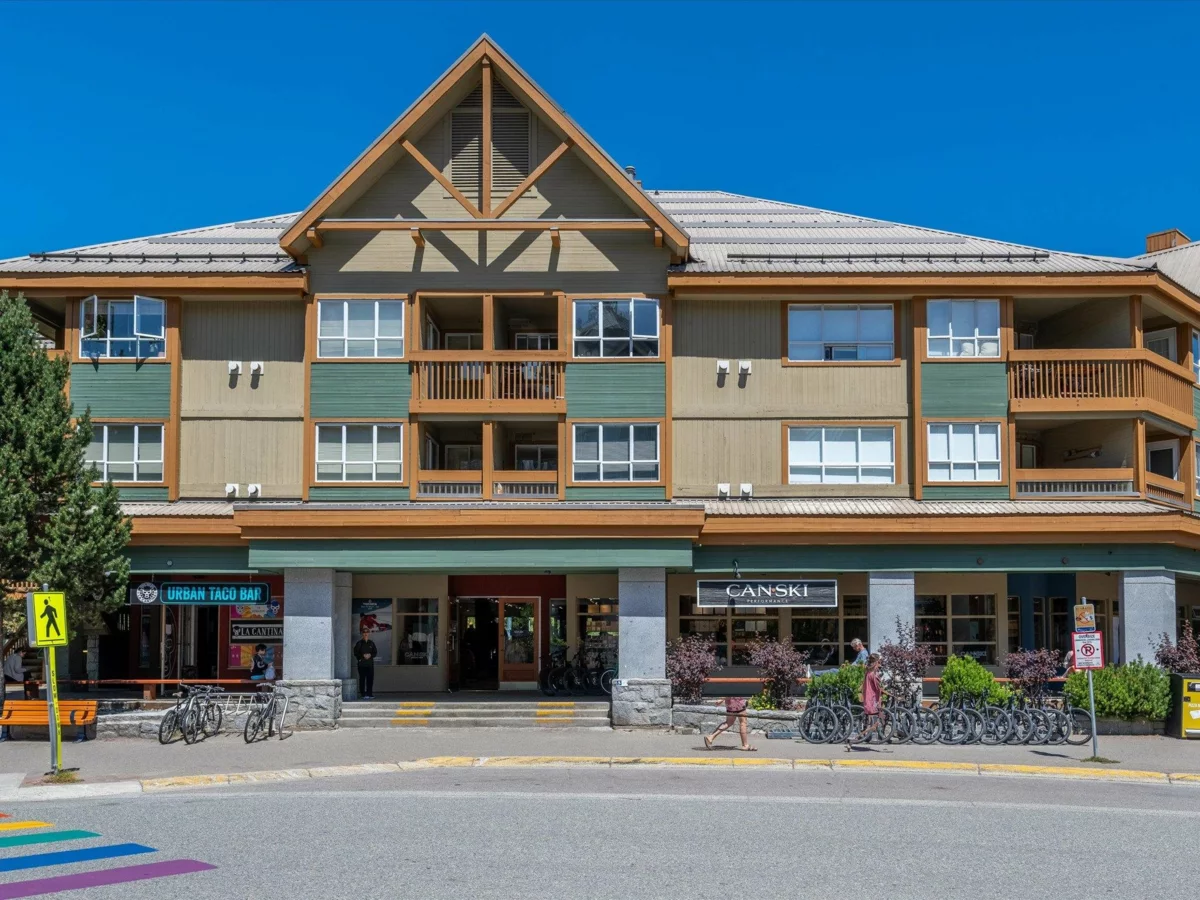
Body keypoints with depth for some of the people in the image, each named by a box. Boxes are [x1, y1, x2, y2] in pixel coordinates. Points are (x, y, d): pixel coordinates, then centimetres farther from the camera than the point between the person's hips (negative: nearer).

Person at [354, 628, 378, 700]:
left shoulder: (371, 643, 11)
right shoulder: (359, 643, 2)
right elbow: (356, 653, -1)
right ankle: (363, 694, 0)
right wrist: (363, 655, -15)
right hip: (362, 663, -3)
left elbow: (375, 652, 11)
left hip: (370, 663, 3)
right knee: (362, 679, -4)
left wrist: (370, 655, -9)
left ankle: (369, 694, 9)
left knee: (370, 678, 1)